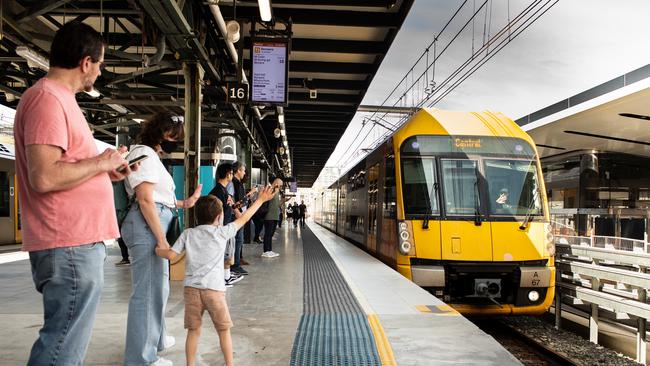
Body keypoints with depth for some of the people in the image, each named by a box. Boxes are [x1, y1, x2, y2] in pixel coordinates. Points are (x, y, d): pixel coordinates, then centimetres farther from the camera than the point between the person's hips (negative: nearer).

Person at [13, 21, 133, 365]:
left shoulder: (58, 98, 17)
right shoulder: (48, 98, -15)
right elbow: (43, 178, -25)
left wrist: (105, 172, 16)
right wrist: (100, 162, -13)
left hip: (76, 240, 11)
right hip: (70, 245, -11)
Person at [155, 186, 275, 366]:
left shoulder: (188, 234, 8)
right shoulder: (222, 232, 3)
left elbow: (171, 255, 3)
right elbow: (244, 218, 10)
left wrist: (157, 250, 24)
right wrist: (260, 200, 19)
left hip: (191, 288, 3)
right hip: (214, 289, -2)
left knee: (193, 331, 11)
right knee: (224, 330, 10)